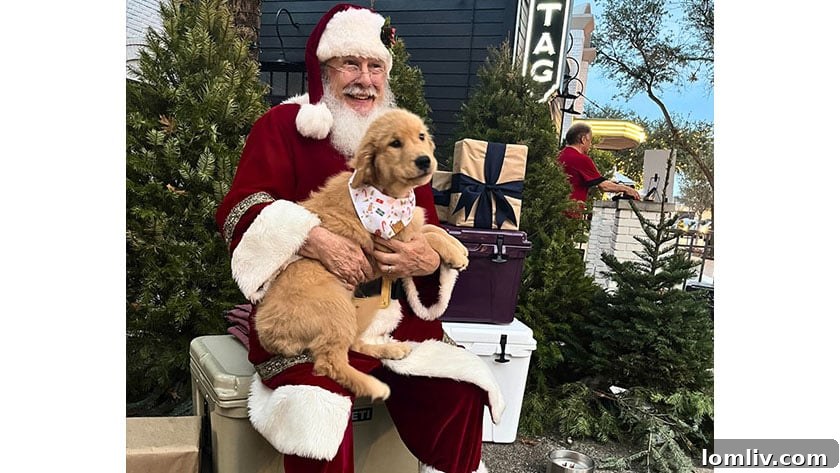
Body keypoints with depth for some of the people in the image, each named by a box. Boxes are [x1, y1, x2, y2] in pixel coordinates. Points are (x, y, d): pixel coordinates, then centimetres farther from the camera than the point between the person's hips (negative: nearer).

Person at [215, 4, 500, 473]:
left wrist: (429, 261, -14)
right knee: (315, 416, -27)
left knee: (460, 392, -12)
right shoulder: (285, 125, 3)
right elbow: (239, 210, -9)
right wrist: (315, 239, -26)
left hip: (392, 313, 4)